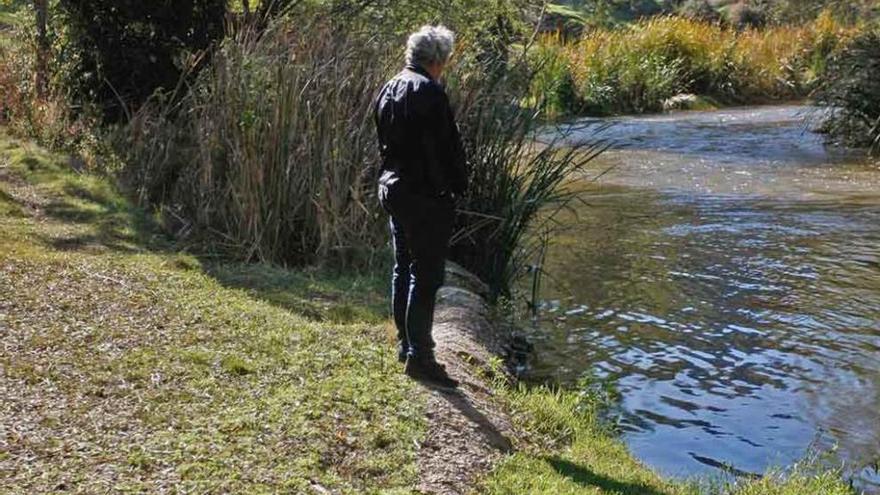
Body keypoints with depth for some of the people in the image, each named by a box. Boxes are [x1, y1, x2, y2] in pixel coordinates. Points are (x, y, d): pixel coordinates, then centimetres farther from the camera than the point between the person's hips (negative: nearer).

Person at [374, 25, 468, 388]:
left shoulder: (389, 89, 10)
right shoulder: (430, 92, -18)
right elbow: (449, 148, -17)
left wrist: (394, 175, 17)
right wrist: (458, 186, -4)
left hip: (392, 189, 9)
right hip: (426, 195, -9)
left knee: (403, 269, 17)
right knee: (426, 276, -4)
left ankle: (405, 345, 27)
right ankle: (419, 357, -1)